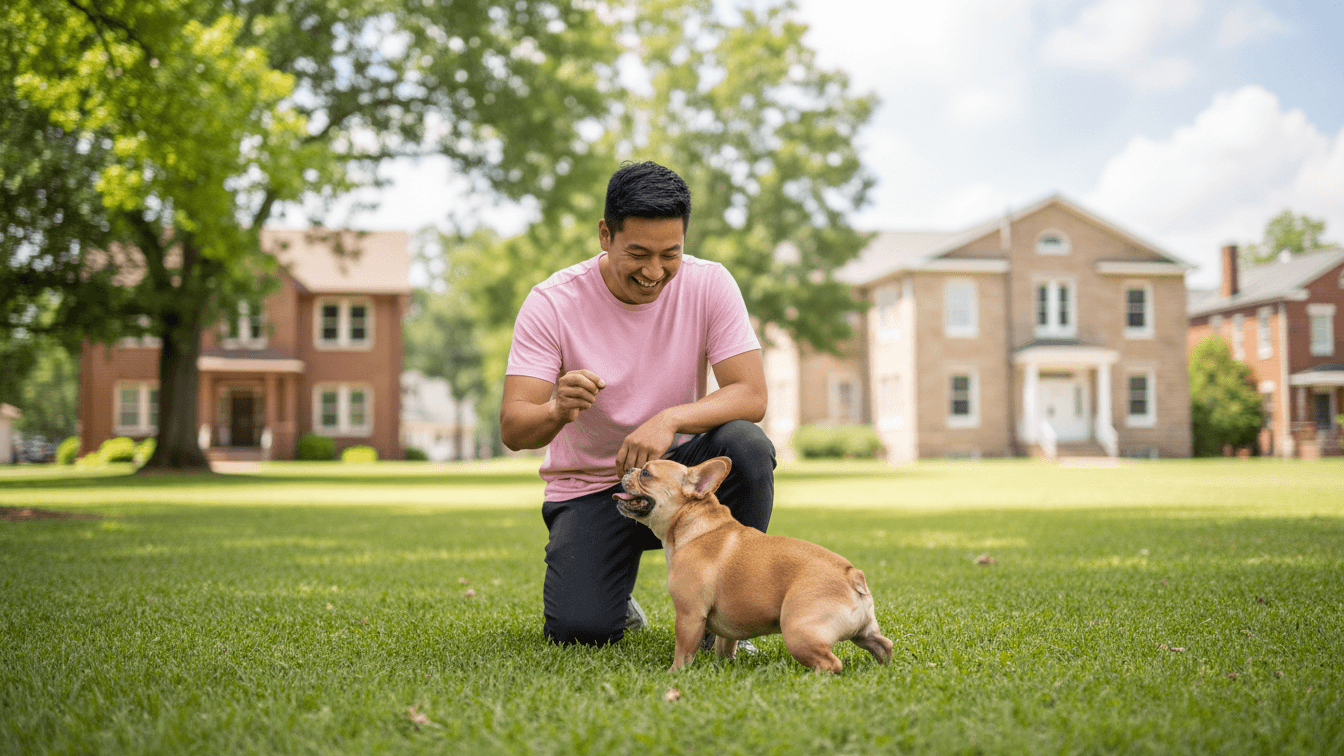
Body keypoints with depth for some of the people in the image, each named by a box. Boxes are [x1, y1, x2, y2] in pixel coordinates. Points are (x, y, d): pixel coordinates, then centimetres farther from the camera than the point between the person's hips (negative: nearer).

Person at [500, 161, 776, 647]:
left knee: (746, 444, -31)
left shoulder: (709, 285, -12)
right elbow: (512, 429, -20)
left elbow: (752, 396, -20)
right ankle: (613, 600, 18)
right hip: (589, 488, -1)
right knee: (580, 631, -22)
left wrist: (671, 419, -38)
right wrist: (557, 410, -44)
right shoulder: (551, 303, -15)